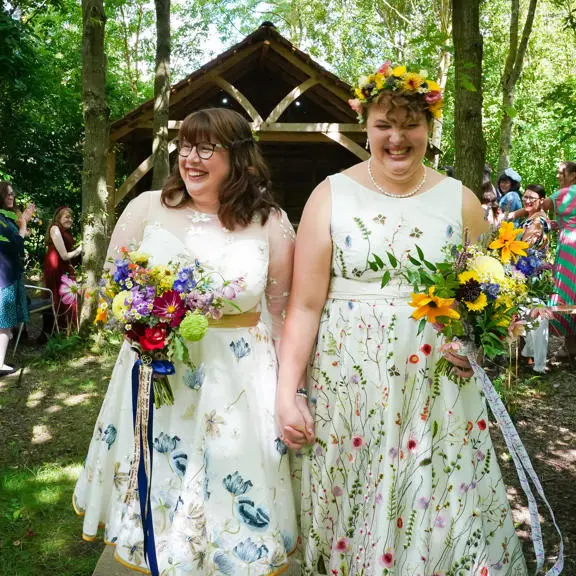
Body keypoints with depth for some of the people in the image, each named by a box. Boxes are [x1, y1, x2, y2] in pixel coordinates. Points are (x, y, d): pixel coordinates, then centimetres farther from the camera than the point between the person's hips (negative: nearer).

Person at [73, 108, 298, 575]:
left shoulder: (271, 222, -4)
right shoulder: (147, 207, -2)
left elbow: (283, 314, 2)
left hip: (239, 381, -1)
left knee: (234, 506, 9)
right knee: (157, 495, 16)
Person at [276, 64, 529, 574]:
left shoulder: (459, 200, 4)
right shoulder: (332, 195, -1)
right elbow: (305, 304, -4)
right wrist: (287, 392, -9)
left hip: (438, 393, 1)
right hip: (347, 388, -1)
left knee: (443, 517, 8)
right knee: (349, 512, 10)